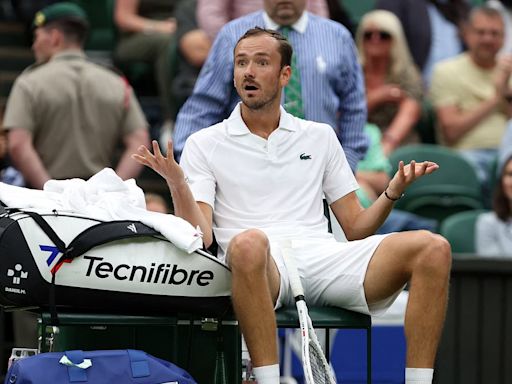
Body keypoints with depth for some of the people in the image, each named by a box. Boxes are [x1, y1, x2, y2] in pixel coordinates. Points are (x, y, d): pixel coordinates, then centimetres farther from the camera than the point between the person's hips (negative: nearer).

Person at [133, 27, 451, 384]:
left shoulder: (320, 136, 24)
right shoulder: (204, 144, 15)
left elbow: (355, 227, 21)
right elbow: (200, 235, 3)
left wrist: (393, 192, 4)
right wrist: (177, 184, -13)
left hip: (321, 259, 3)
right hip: (259, 265, -3)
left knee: (433, 248, -21)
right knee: (248, 243, -42)